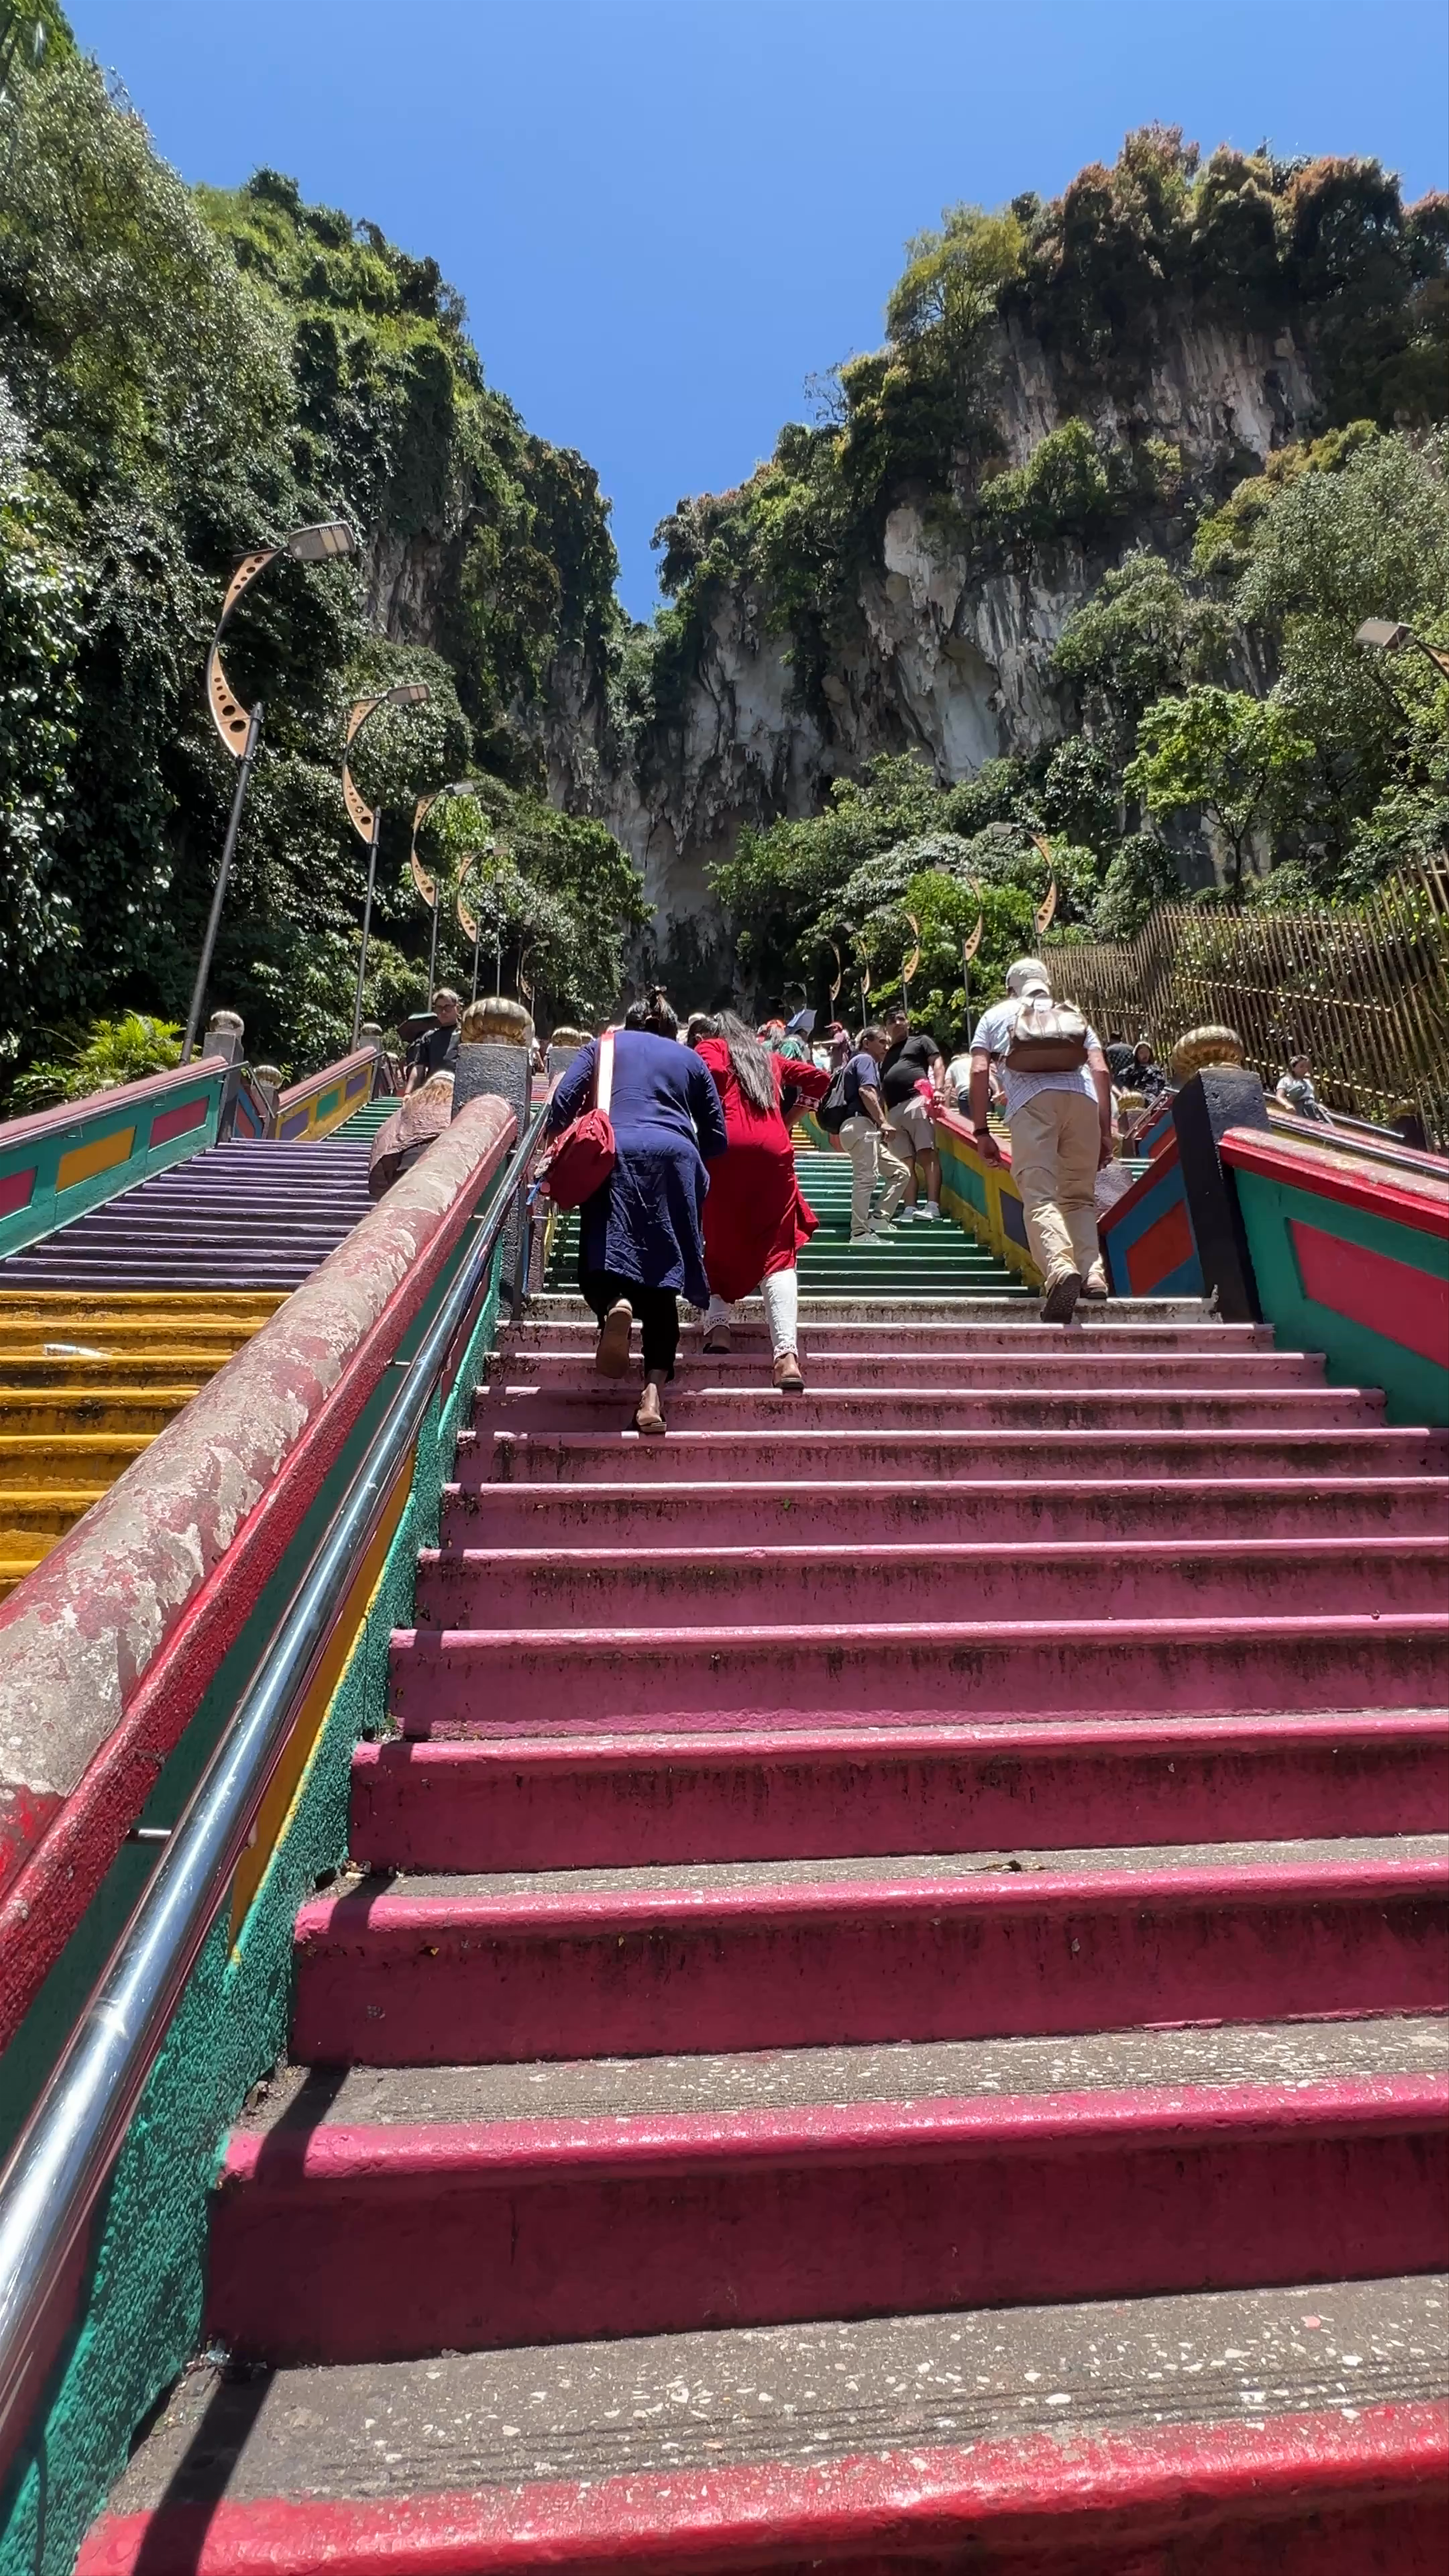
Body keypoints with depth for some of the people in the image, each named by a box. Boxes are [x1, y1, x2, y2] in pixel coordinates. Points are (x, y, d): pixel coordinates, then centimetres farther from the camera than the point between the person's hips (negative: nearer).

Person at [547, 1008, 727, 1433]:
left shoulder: (603, 1045, 24)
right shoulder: (689, 1058, 27)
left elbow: (563, 1104, 9)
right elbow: (717, 1139, 21)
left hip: (615, 1154, -1)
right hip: (675, 1158, 1)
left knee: (603, 1264, 3)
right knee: (662, 1278, 2)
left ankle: (615, 1304, -33)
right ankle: (654, 1392, -12)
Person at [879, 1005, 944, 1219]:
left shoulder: (921, 1041, 19)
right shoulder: (886, 1055, 32)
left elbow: (938, 1064, 6)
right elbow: (882, 1090, 29)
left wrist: (937, 1090, -12)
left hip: (917, 1102, -6)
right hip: (894, 1111, 6)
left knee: (927, 1153, -16)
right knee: (906, 1162, -3)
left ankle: (933, 1205, -25)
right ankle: (909, 1209, -10)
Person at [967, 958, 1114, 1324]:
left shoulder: (996, 1015, 27)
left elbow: (979, 1071, 12)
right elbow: (1101, 1070, 18)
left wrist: (981, 1132, 12)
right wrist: (1105, 1132, 17)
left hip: (1032, 1100, -2)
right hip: (1082, 1098, 3)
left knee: (1039, 1196, -12)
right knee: (1079, 1196, 12)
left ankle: (1061, 1270, -35)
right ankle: (1093, 1274, -6)